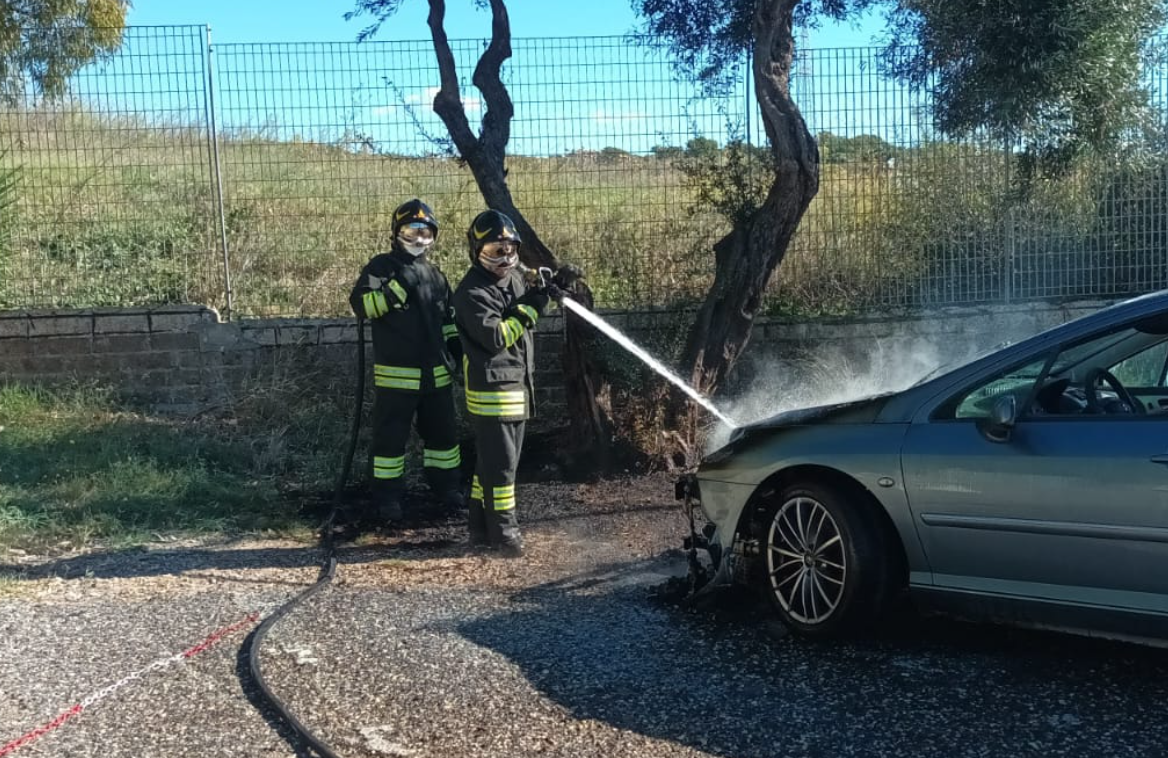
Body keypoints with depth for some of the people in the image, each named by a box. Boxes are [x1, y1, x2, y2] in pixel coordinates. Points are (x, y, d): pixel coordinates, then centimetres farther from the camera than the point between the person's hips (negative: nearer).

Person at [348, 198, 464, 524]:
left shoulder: (435, 274, 14)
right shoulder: (381, 267, -5)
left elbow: (449, 318, 22)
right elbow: (361, 305, -19)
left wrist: (457, 348, 12)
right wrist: (398, 287, -25)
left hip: (436, 373, 6)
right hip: (396, 373, -6)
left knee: (443, 431, 15)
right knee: (391, 435, 0)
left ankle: (446, 485, 29)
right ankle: (387, 496, 10)